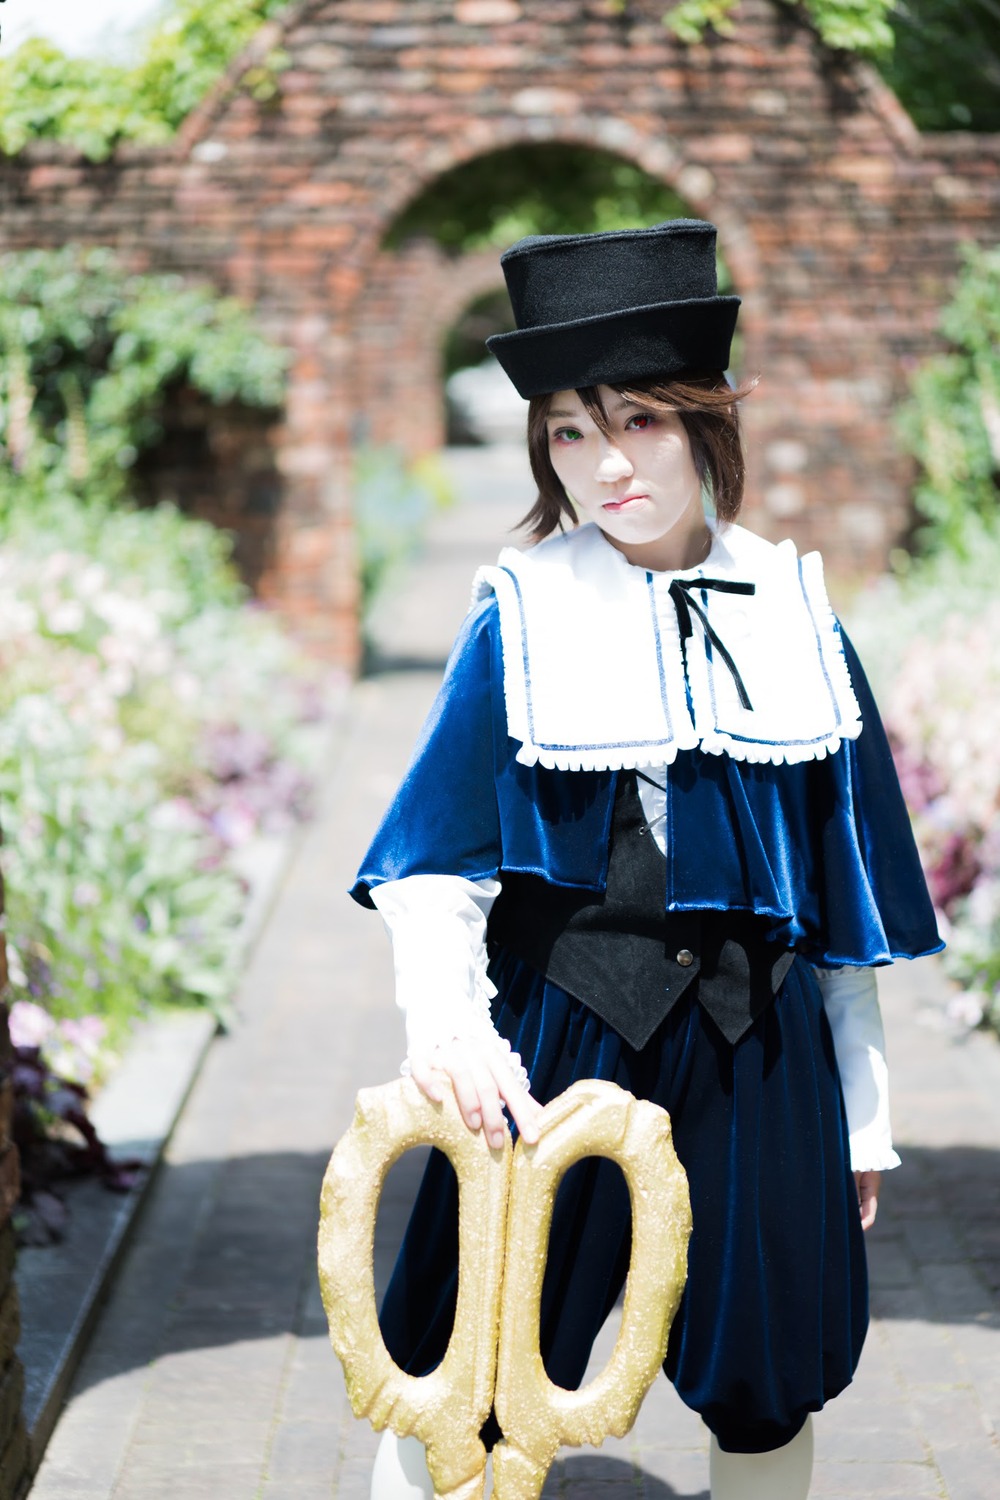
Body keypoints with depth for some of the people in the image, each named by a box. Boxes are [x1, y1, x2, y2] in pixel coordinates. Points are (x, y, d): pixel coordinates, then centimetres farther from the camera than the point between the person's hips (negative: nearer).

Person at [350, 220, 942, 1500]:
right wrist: (444, 1012, -30)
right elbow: (433, 859, -9)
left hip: (754, 1041, 2)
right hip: (562, 1022, -2)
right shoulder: (521, 619, -4)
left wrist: (861, 1108, 10)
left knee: (765, 1393, 12)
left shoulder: (791, 615, 2)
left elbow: (846, 878, 8)